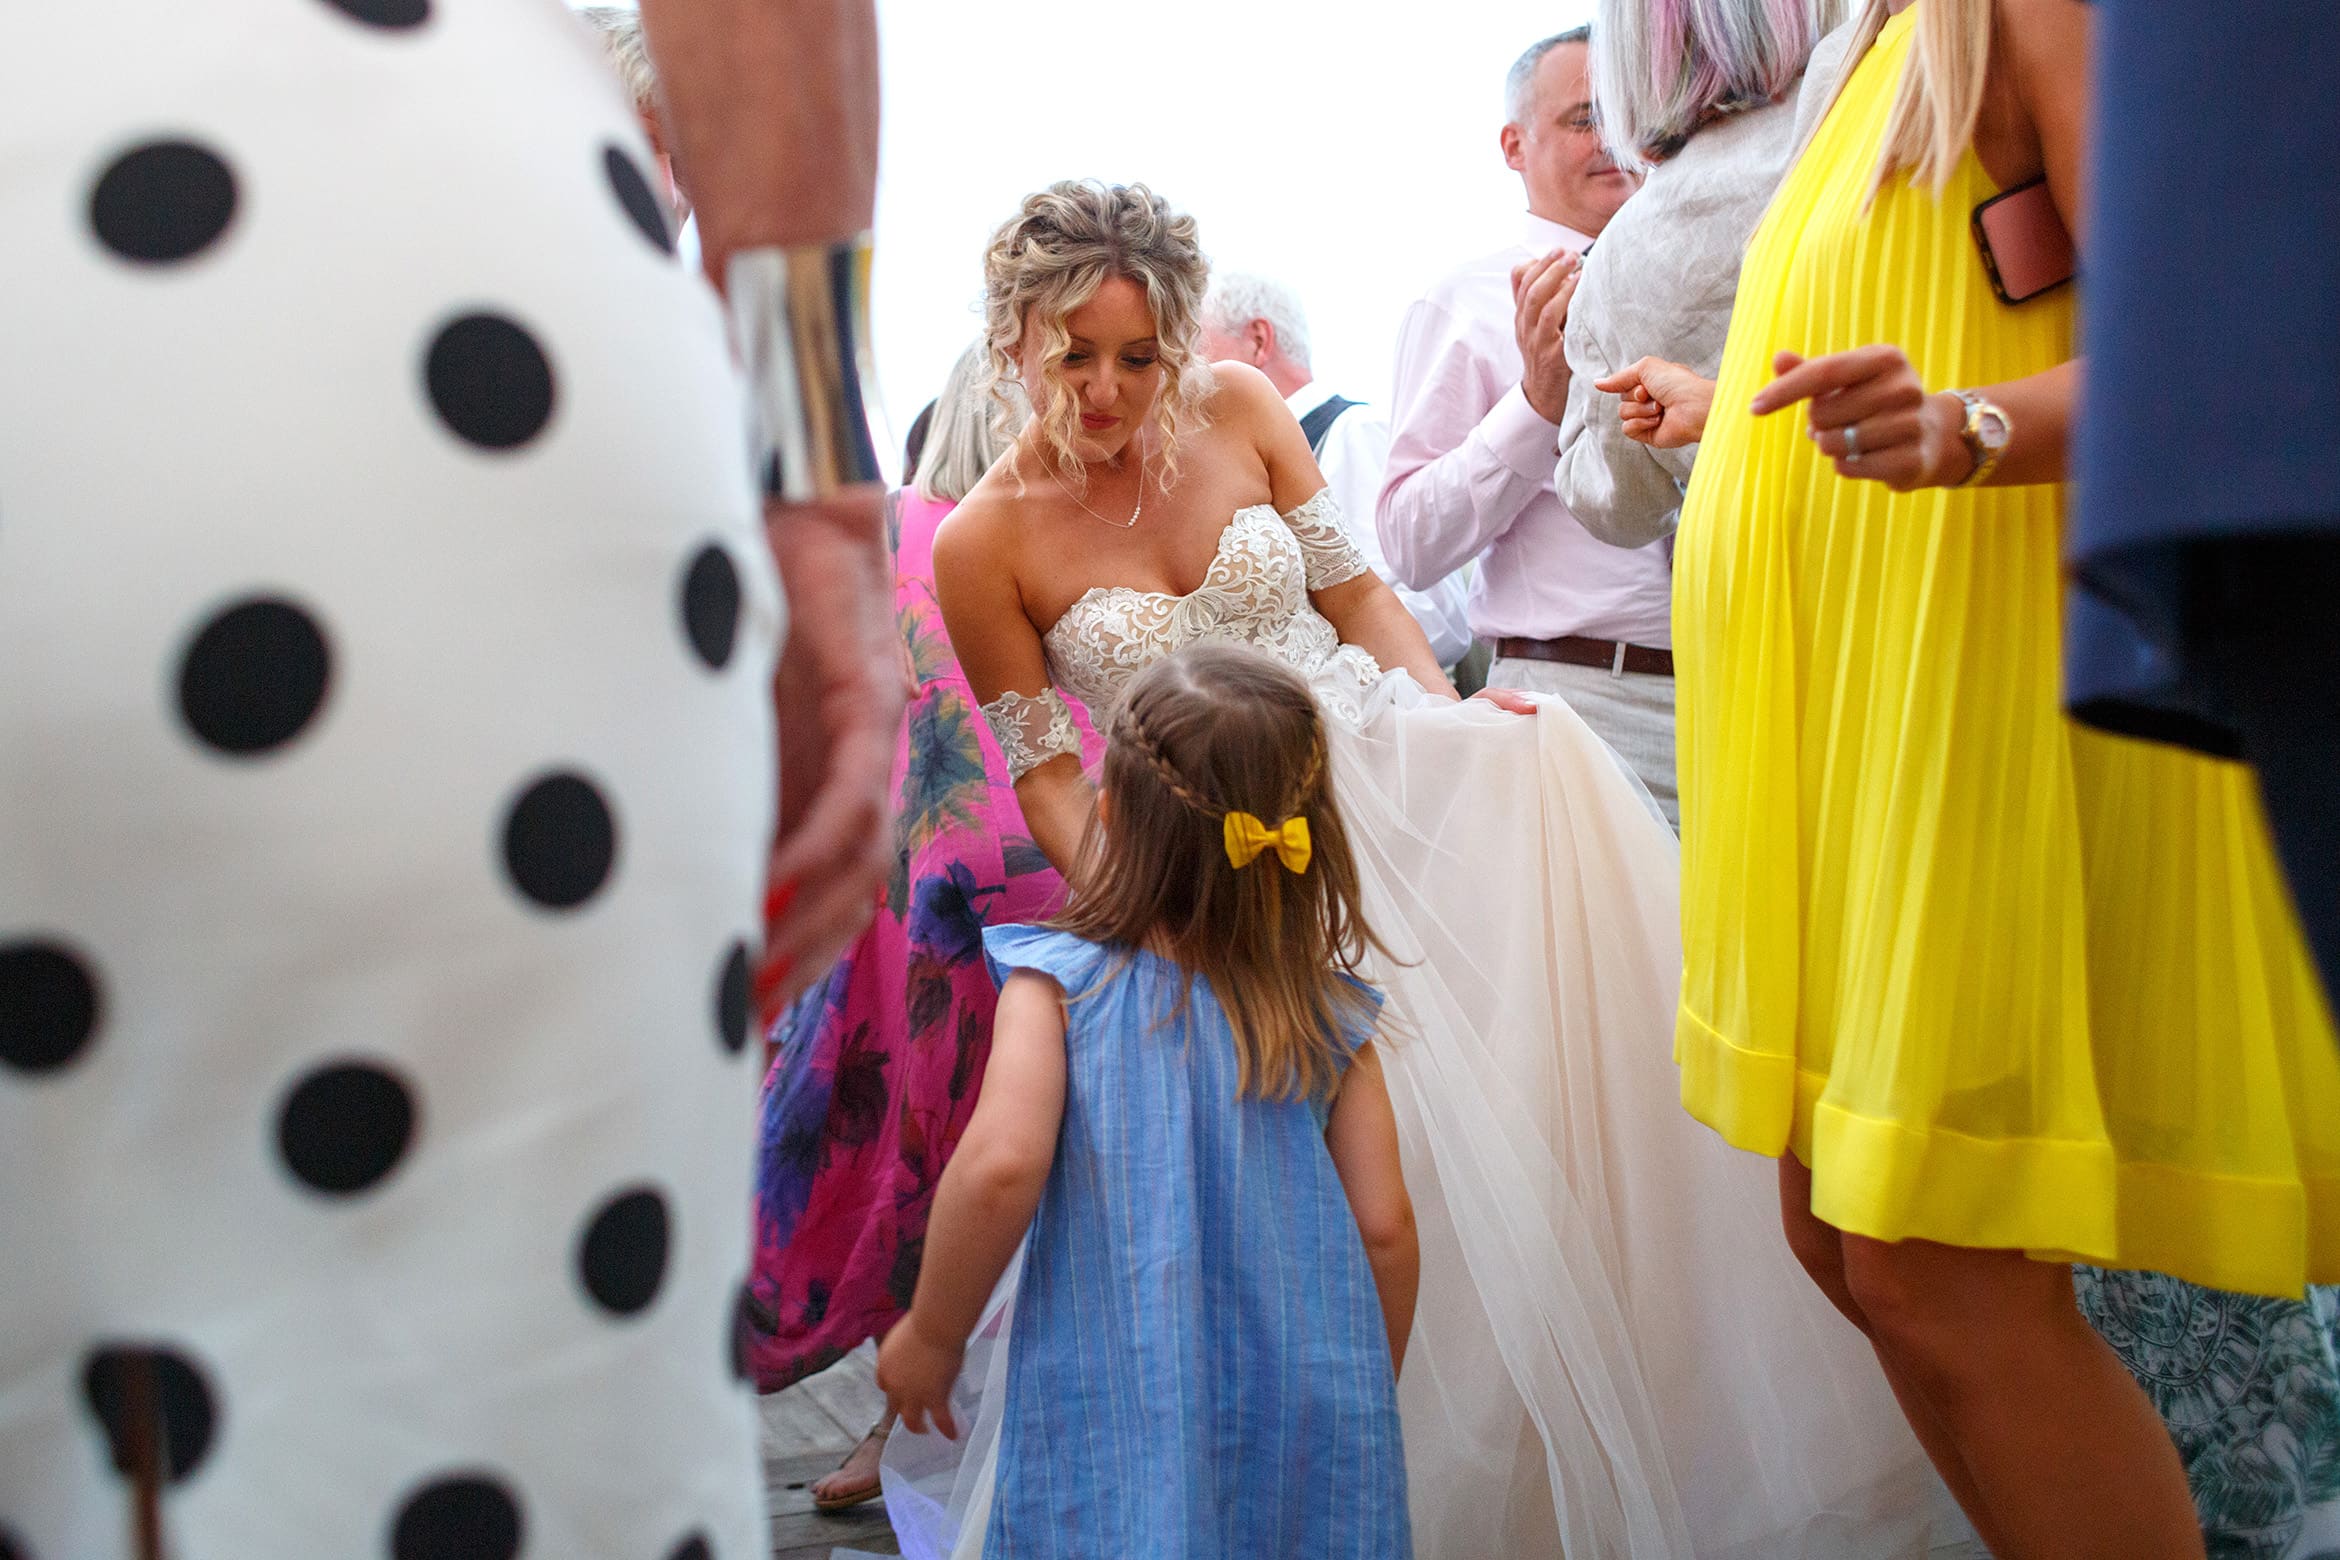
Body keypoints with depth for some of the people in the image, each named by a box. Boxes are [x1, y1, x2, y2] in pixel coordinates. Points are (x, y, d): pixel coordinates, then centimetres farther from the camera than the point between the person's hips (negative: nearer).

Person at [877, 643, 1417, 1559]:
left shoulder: (1060, 984, -7)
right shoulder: (1330, 1018, 0)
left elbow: (1000, 1166, -20)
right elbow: (1384, 1227, -1)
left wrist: (930, 1335, -4)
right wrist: (1368, 1391, 16)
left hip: (1122, 1438, -2)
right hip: (1312, 1428, 2)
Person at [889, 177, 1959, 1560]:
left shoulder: (1240, 407, -1)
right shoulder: (987, 543, -8)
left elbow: (1357, 591, 7)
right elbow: (1044, 767, -1)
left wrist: (1456, 714, -7)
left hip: (1389, 763, 3)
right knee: (1388, 1143, -13)